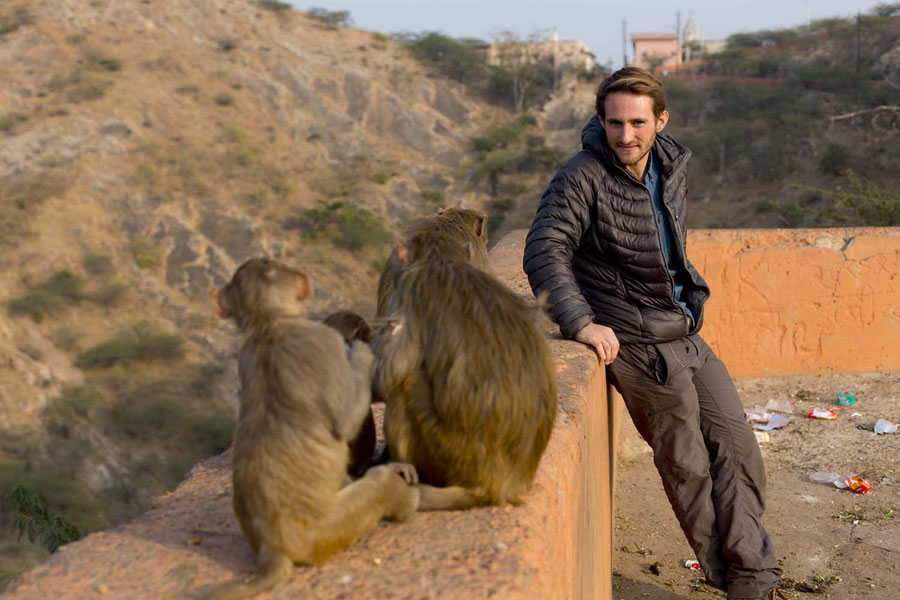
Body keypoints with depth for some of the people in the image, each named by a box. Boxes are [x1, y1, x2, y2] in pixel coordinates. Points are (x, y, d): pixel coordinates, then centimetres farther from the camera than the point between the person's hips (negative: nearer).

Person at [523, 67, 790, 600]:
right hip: (635, 342, -7)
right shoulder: (582, 178, -16)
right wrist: (580, 321, -36)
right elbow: (544, 252, -25)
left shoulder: (673, 165, 6)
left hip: (687, 335, 7)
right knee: (688, 465, 4)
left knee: (738, 446, 8)